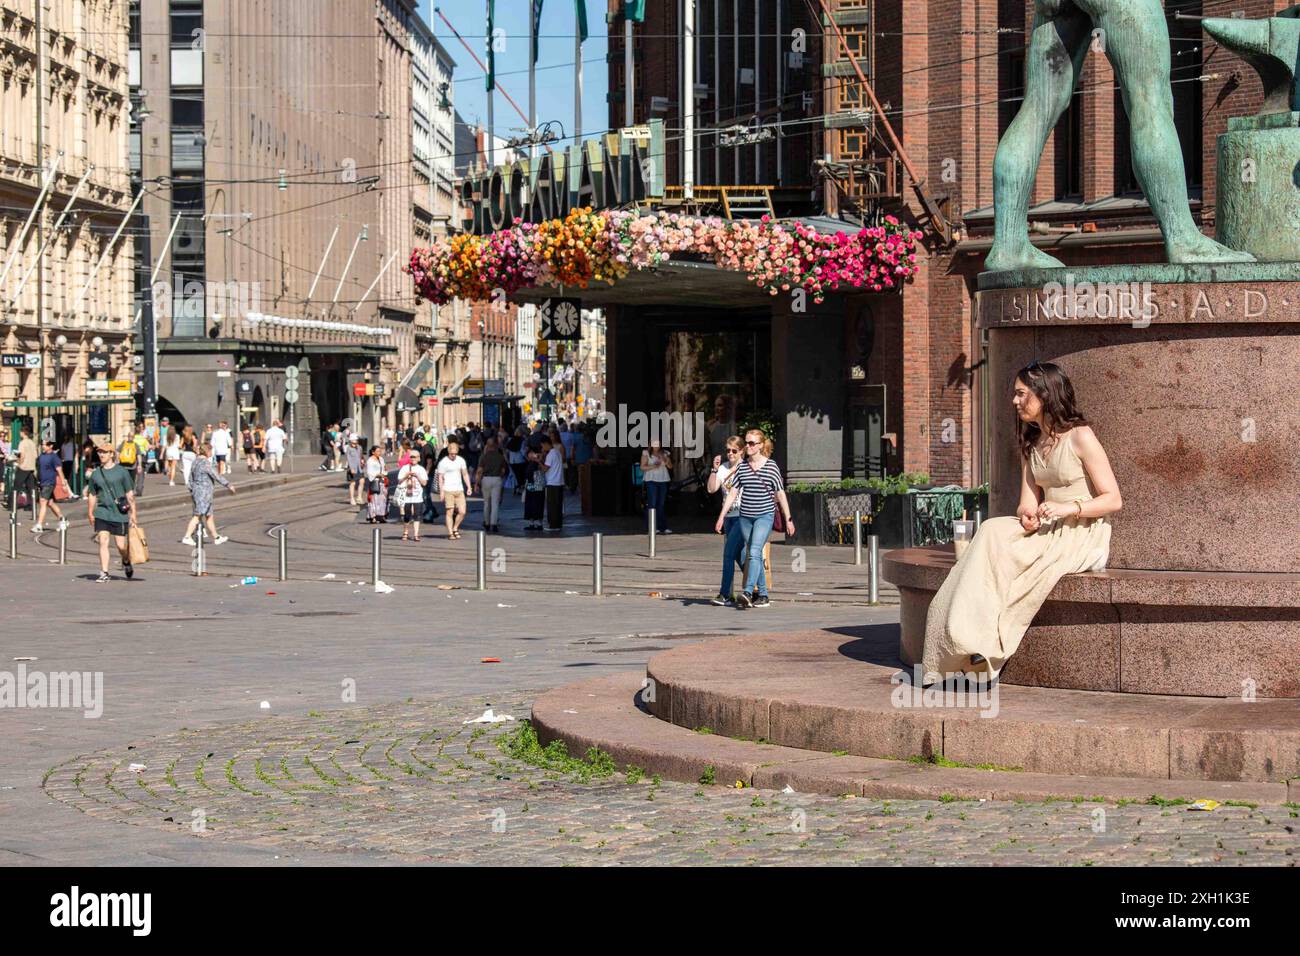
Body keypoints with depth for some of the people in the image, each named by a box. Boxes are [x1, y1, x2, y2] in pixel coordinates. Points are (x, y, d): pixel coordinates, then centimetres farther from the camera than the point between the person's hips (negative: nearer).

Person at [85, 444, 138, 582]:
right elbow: (92, 495, 19)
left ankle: (126, 563, 32)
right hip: (102, 513, 3)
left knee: (121, 545, 1)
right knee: (103, 542, -8)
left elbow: (130, 494, 0)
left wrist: (133, 513, -4)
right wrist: (90, 513, 16)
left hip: (119, 514, -3)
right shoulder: (95, 474, 9)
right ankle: (104, 573, -5)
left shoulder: (121, 472, -1)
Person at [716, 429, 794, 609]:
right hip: (745, 517, 5)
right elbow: (733, 493, 9)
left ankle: (748, 592, -30)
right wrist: (722, 516, 3)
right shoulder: (742, 467, 8)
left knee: (754, 552, -20)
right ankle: (762, 595, 15)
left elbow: (780, 494, 1)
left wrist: (788, 519, 2)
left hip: (765, 516, -5)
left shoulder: (771, 466, -2)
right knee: (755, 556, 8)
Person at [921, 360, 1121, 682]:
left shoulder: (1080, 437, -8)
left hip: (1084, 539, -7)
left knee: (995, 539, -27)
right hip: (1048, 534, 7)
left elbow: (1113, 500, -11)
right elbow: (1029, 502, 9)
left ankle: (985, 643, -26)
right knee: (993, 531, -22)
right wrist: (1027, 515, -15)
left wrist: (1069, 508, -24)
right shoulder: (1031, 443, 15)